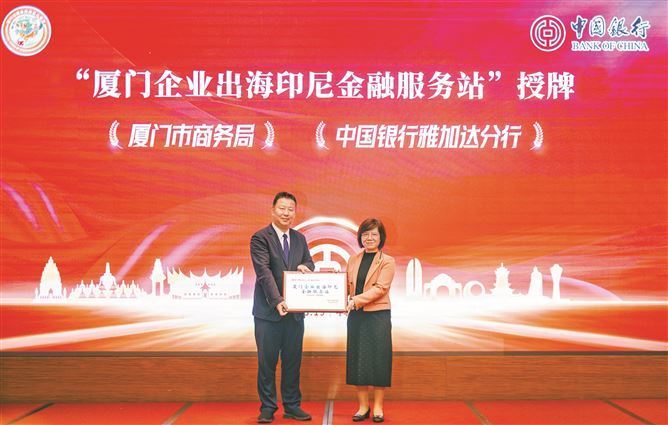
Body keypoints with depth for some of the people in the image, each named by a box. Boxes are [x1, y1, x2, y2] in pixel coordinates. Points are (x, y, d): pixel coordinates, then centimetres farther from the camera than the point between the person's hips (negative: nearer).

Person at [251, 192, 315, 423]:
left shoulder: (299, 239, 11)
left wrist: (304, 267, -9)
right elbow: (264, 272, -18)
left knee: (293, 360, 10)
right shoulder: (260, 238, -8)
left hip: (295, 311, 5)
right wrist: (277, 301, -28)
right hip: (268, 311, -5)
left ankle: (292, 406, 20)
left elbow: (309, 263, 17)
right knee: (267, 361, 3)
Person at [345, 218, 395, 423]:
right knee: (357, 360, 6)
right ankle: (363, 406, 16)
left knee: (378, 358, 1)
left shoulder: (387, 262, -3)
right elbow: (347, 286, 14)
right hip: (356, 316, 4)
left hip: (378, 316, -4)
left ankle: (378, 406, 12)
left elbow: (379, 289, -14)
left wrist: (356, 300, -23)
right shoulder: (353, 260, 12)